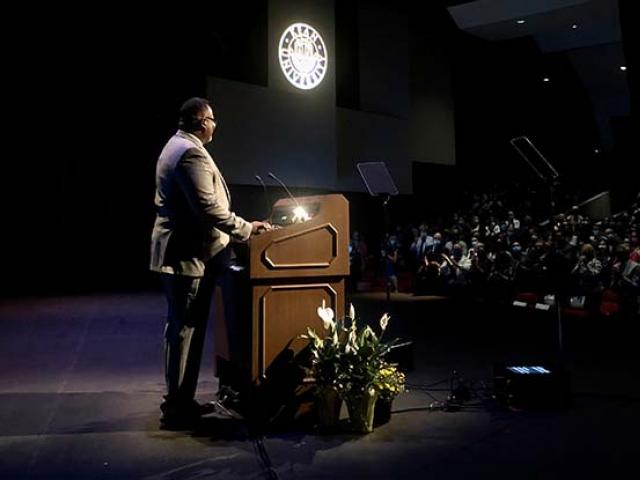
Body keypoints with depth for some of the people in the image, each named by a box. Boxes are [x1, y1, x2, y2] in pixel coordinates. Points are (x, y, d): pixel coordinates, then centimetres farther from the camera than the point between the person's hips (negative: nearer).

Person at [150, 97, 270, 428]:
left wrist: (240, 226, 22)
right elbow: (208, 209, -24)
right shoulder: (191, 153, -17)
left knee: (181, 326, 16)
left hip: (178, 251, 11)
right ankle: (177, 406, 4)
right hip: (188, 255, -11)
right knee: (186, 328, -5)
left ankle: (178, 399, 26)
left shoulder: (177, 146, 18)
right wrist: (247, 229, -14)